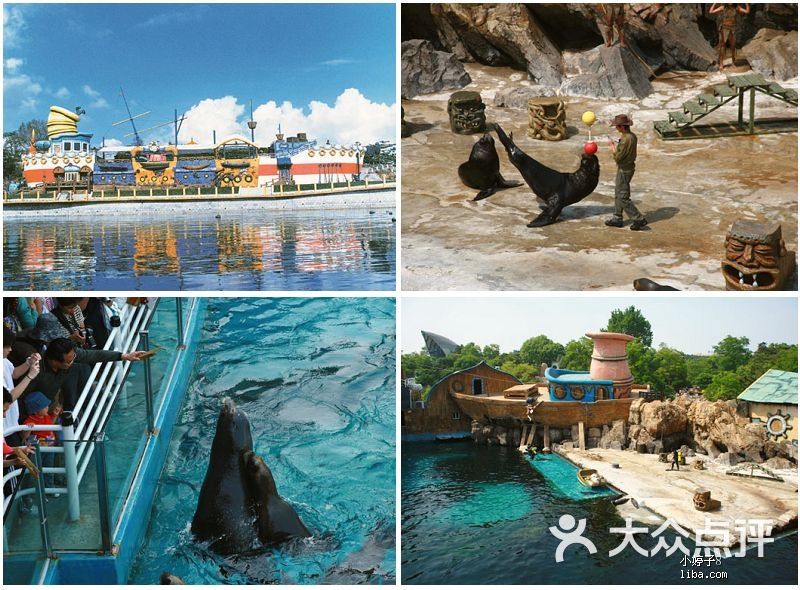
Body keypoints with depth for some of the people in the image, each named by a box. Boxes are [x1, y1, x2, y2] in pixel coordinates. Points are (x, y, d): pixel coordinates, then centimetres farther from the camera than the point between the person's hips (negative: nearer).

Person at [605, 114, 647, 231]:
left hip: (624, 170, -10)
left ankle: (639, 219, 2)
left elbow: (617, 157, -23)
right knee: (618, 194, 20)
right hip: (629, 167, 10)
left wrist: (612, 145, -10)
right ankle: (617, 218, 31)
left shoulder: (626, 140, -27)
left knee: (623, 197, -1)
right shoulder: (632, 136, 2)